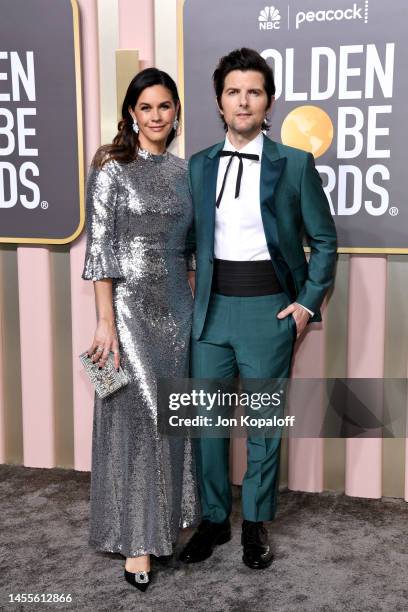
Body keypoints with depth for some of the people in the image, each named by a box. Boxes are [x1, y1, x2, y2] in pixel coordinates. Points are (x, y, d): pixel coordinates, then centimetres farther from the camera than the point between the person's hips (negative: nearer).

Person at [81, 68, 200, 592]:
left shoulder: (182, 169, 10)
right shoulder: (112, 167, -7)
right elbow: (99, 248, -11)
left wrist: (192, 303, 11)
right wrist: (106, 322, -15)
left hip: (177, 306, 6)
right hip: (132, 306, -5)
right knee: (137, 416, 0)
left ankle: (168, 515, 31)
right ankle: (136, 539, 15)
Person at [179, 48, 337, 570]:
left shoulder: (295, 164, -3)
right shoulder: (198, 165, 7)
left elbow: (324, 240, 2)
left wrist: (308, 303, -3)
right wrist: (192, 294, 6)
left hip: (269, 311, -3)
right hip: (211, 310, 3)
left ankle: (256, 523, 27)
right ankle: (214, 519, 28)